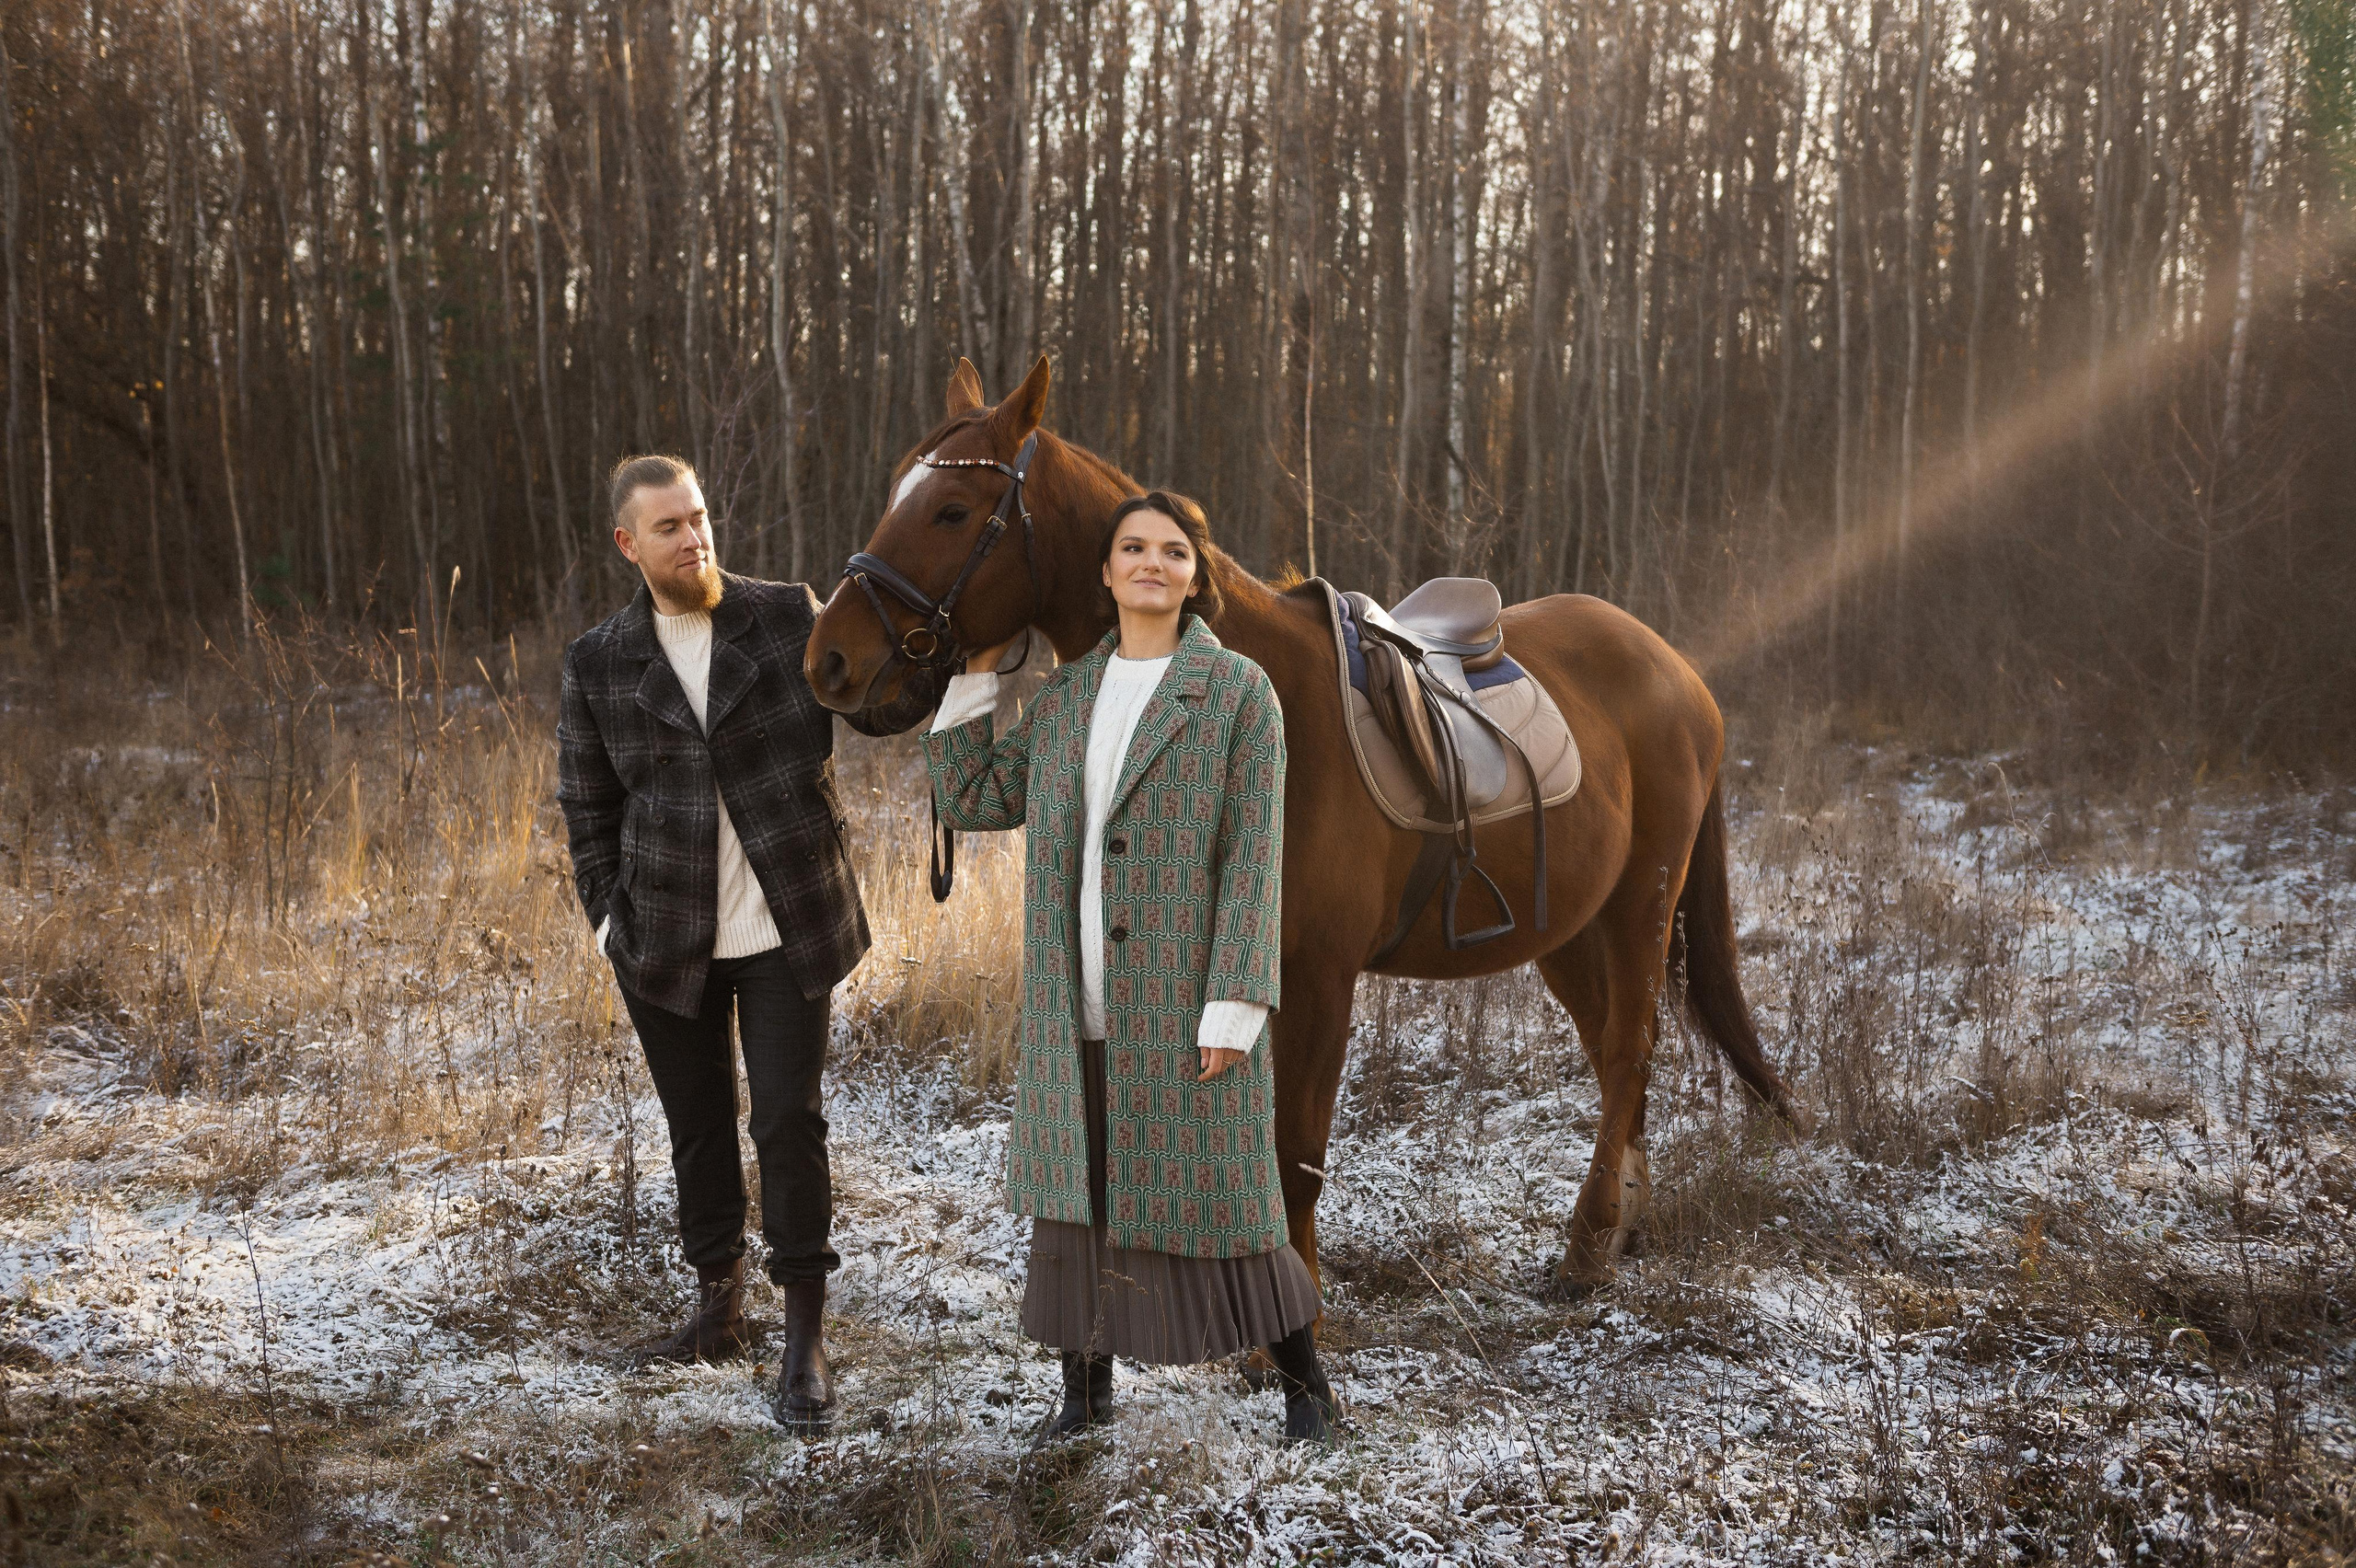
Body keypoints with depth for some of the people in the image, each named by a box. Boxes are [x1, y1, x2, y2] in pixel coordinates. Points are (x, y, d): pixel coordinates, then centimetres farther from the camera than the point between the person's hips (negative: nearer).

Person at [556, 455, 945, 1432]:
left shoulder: (790, 618, -3)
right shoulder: (598, 663, 0)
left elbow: (883, 706, 1)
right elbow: (587, 804, 10)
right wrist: (608, 915, 1)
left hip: (787, 930, -2)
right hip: (665, 938, 2)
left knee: (789, 1125, -4)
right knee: (697, 1127, 14)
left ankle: (805, 1341, 6)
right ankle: (718, 1307, 32)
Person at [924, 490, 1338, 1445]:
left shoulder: (1240, 692, -5)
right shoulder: (1067, 697, 10)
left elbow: (1253, 858, -9)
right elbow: (971, 801, 13)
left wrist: (1232, 1007, -14)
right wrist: (975, 675, 9)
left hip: (1183, 998, -4)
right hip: (1075, 1003, 5)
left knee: (1211, 1188, 2)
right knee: (1073, 1186, 10)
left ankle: (1302, 1376, 21)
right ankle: (1086, 1385, 25)